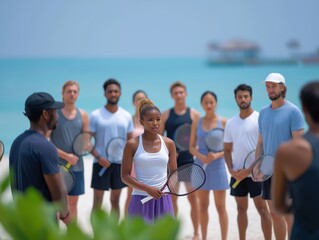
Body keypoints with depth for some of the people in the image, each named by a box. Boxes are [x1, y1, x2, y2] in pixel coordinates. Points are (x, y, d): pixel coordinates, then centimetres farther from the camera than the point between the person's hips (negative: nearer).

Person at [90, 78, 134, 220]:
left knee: (115, 201, 11)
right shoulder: (95, 115, -3)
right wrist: (99, 157, -17)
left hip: (120, 163, 3)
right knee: (97, 202, -2)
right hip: (101, 163, -3)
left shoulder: (127, 116, 6)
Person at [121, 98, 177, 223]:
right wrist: (147, 188, -17)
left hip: (163, 200, 3)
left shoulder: (168, 143, 5)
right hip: (141, 200, -3)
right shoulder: (132, 144, -4)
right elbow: (125, 176, -5)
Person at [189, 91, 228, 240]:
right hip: (200, 167, 3)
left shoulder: (223, 122, -3)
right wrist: (201, 156, -14)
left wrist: (217, 155, -20)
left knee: (220, 207, 0)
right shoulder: (196, 123, 4)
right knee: (203, 206, 9)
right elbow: (192, 147, 5)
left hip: (217, 167, -2)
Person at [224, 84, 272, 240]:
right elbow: (227, 150, 15)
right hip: (237, 174, 5)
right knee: (241, 209, 12)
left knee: (262, 208, -3)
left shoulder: (259, 119, -6)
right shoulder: (230, 123, 10)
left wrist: (249, 170, -15)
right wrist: (231, 169, -2)